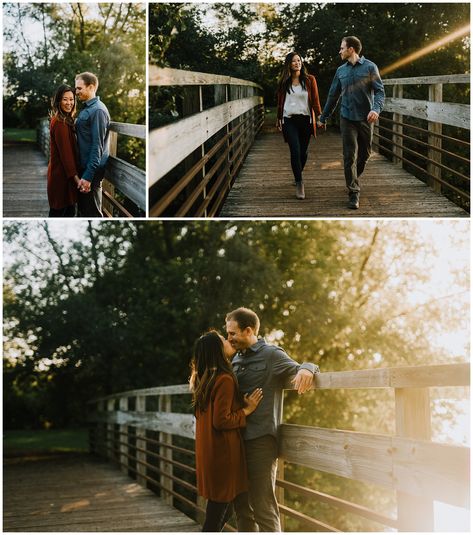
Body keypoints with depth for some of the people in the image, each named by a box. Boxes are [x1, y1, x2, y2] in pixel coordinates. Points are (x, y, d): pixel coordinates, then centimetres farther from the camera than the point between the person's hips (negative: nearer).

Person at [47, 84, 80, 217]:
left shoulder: (66, 120, 13)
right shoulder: (60, 123, -18)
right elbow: (65, 152, -21)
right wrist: (75, 176, -21)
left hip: (63, 172, 10)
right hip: (61, 175, -10)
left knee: (69, 211, 14)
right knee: (58, 212, -1)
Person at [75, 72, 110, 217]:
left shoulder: (98, 110, -17)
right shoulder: (86, 108, 12)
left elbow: (97, 146, -22)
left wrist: (88, 176, -24)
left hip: (91, 169, -9)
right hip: (82, 166, 9)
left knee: (92, 212, -2)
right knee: (82, 208, 17)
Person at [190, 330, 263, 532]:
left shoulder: (205, 379, 11)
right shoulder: (225, 380, -17)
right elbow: (221, 421, -19)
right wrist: (246, 410, -9)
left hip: (209, 452, 9)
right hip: (222, 453, -9)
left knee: (223, 510, 17)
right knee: (216, 517, -1)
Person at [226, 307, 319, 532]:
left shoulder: (271, 355, -5)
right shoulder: (237, 359, 17)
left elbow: (296, 371, -14)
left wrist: (307, 368, -35)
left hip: (260, 440, -8)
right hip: (238, 440, 8)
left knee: (263, 508, -6)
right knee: (241, 505, 14)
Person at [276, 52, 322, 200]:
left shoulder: (309, 80, 3)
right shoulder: (284, 82, 6)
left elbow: (315, 100, 3)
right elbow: (280, 102, 14)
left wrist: (319, 116, -3)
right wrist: (279, 119, 18)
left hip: (306, 120, 1)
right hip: (289, 120, -1)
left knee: (303, 152, 8)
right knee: (295, 151, -13)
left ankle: (297, 176, 33)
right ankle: (299, 184, -9)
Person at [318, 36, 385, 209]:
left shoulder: (370, 67, -1)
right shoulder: (341, 70, 10)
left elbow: (379, 91, -8)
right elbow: (333, 96, 17)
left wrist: (376, 109, -26)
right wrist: (323, 118, 20)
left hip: (365, 119, -1)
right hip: (347, 118, 2)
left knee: (364, 154, 10)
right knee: (350, 156, -6)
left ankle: (354, 179, 35)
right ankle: (353, 194, -6)